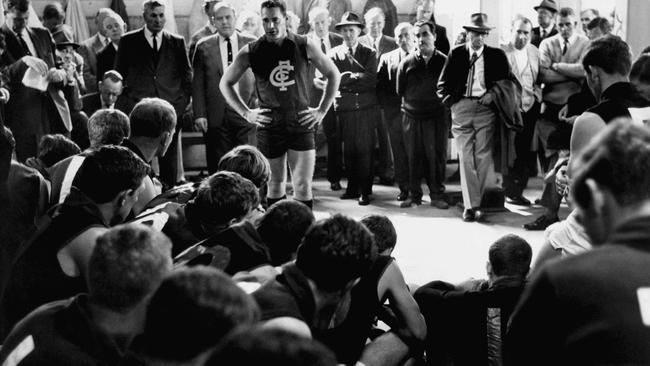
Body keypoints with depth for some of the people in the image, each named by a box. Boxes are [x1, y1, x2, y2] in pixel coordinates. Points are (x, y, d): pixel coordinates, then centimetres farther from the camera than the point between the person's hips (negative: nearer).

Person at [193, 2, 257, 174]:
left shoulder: (251, 44, 7)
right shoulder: (203, 47, 7)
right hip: (216, 116, 0)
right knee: (218, 167, 2)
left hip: (246, 113, 0)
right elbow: (197, 84, 5)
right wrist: (199, 115, -3)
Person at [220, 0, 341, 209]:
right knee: (275, 185, 11)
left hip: (301, 124, -1)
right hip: (269, 127, 1)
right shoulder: (251, 52, -3)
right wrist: (246, 113, 1)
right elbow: (225, 83, 9)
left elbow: (333, 75, 9)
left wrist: (322, 110, 3)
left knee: (303, 186, -6)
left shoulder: (304, 46, -3)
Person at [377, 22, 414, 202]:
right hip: (395, 112, 1)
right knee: (399, 152, 3)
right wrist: (386, 106, -2)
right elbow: (380, 85, 8)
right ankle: (404, 188, 12)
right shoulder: (387, 59, 10)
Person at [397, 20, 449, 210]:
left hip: (437, 117, -1)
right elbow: (400, 91, 10)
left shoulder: (444, 62, 0)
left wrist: (442, 103, -1)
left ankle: (437, 195, 11)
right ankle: (414, 195, 15)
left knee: (437, 156, 0)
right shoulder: (407, 62, 4)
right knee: (413, 157, 5)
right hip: (411, 116, 1)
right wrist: (410, 104, 7)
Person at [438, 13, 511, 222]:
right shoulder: (456, 54, 9)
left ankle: (482, 202, 2)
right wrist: (451, 101, -2)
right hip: (461, 108, 1)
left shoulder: (496, 56, 8)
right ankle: (470, 205, 1)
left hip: (485, 108, -1)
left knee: (483, 157, -5)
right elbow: (443, 84, 11)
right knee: (465, 158, -2)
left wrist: (493, 94, -6)